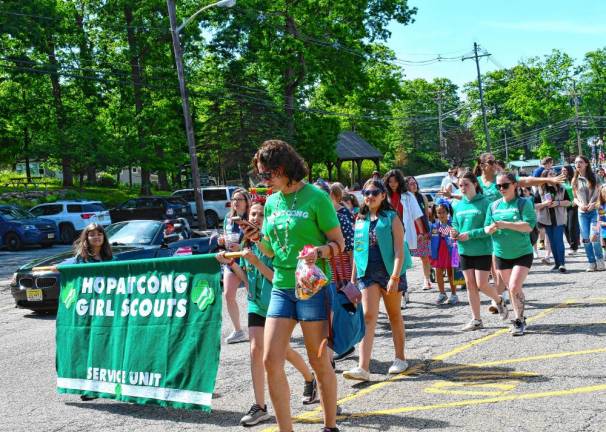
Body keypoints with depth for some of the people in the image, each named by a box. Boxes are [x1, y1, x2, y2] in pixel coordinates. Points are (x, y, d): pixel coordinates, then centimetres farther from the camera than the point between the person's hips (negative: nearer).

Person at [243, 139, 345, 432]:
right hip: (281, 288, 6)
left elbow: (339, 243, -6)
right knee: (271, 361, -2)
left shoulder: (315, 197, -8)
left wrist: (319, 251, -25)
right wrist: (257, 240, -3)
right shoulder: (271, 202, 11)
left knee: (320, 363, 4)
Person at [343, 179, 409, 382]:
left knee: (394, 315, 11)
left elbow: (399, 251, -10)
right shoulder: (360, 220, 10)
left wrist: (395, 277, -18)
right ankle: (363, 368, -14)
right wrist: (353, 277, 14)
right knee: (368, 316, -7)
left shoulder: (392, 218, -3)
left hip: (390, 272, -3)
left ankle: (400, 358, 27)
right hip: (367, 273, 3)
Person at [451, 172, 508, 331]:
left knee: (481, 284, -6)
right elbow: (455, 225, 16)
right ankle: (476, 320, 17)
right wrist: (454, 233, -7)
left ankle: (499, 301, 25)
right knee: (470, 285, 8)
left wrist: (470, 235, -20)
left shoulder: (484, 203, -10)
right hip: (465, 251, 6)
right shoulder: (459, 206, 8)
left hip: (482, 250, -6)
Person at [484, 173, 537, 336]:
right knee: (512, 288, 12)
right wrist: (490, 229, -17)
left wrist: (506, 224, -25)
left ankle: (519, 321, -2)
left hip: (522, 254, -5)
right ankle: (520, 319, 26)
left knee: (515, 287, -16)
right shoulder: (494, 206, 6)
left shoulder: (524, 203, -9)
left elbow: (529, 226, -19)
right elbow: (486, 228, 7)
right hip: (502, 254, 5)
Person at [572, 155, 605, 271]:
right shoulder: (575, 180, 9)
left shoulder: (594, 177, 2)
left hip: (594, 211, -3)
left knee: (594, 237, -15)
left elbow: (599, 194, 2)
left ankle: (600, 261, 2)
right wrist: (580, 204, -7)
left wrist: (594, 204, -14)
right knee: (586, 239, -1)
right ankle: (592, 262, 9)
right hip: (582, 213, 3)